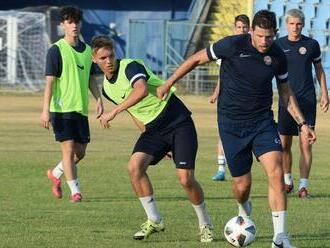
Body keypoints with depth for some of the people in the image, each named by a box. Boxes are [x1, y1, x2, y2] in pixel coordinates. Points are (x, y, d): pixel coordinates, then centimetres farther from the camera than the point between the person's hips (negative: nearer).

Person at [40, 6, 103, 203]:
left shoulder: (87, 50, 10)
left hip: (81, 108, 6)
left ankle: (56, 174, 32)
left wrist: (99, 99, 6)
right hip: (62, 107, -6)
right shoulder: (56, 50, -7)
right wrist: (46, 110, -16)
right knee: (69, 148, -8)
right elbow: (50, 81, -10)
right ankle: (75, 191, -2)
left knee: (80, 152, 8)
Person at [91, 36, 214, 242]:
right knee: (135, 166, -18)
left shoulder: (130, 66, -17)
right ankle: (154, 221, -6)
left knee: (186, 178, -15)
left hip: (178, 122, -7)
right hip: (153, 129, 7)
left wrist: (114, 112, -40)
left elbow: (142, 90, -39)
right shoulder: (107, 88, 9)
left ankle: (205, 225, 8)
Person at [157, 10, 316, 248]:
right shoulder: (233, 45, -15)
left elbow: (286, 93, 12)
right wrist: (168, 84, 2)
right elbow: (196, 59, -2)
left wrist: (302, 123, 6)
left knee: (276, 172, -19)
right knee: (242, 185, 1)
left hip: (263, 121, 2)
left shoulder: (278, 56, -3)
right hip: (231, 124, -2)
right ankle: (245, 213, 40)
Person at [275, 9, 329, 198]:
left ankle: (303, 186, -5)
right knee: (284, 144, 4)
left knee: (306, 144, -7)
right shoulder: (279, 45, 3)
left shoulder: (311, 45, 3)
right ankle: (287, 180, 23)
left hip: (307, 100, -1)